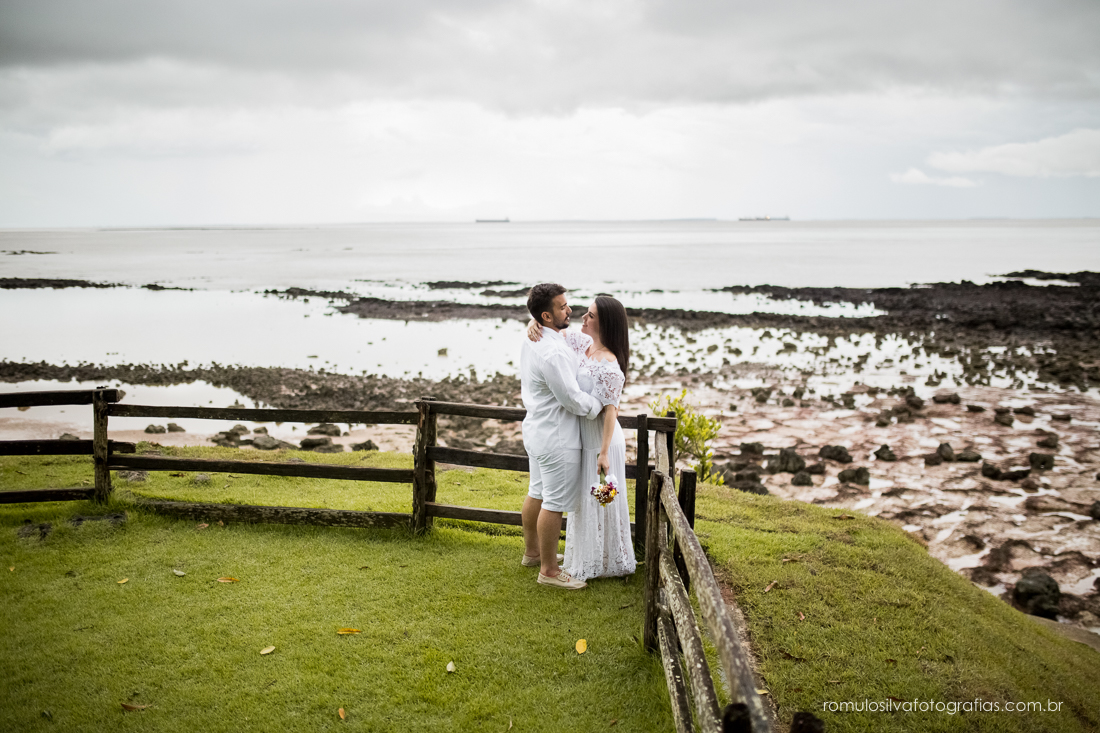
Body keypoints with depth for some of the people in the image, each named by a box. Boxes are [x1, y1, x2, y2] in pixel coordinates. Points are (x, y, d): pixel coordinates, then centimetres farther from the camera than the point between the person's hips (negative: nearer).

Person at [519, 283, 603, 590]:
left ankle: (532, 551, 40)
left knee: (537, 493, 23)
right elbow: (573, 400, -23)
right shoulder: (554, 352, -28)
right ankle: (548, 570, 13)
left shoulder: (531, 340, 3)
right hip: (556, 438, -10)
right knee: (555, 503, 1)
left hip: (536, 428, 10)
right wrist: (602, 406, -8)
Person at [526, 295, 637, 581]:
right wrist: (534, 325, -16)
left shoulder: (609, 365, -26)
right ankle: (588, 556, 38)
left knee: (600, 500, 6)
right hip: (583, 436, 9)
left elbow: (610, 410, -24)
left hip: (600, 439, -9)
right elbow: (549, 326, 8)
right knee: (584, 499, 21)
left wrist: (604, 453, -23)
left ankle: (604, 563, 24)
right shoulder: (583, 344, -2)